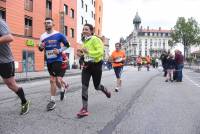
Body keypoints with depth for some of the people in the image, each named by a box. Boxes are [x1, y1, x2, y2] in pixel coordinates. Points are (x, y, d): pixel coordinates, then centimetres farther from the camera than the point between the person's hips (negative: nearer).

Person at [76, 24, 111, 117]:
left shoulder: (95, 39, -13)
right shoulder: (84, 41, 12)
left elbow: (100, 52, -25)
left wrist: (88, 51, -31)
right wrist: (81, 53, 8)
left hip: (96, 65, -6)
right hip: (86, 65, 6)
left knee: (97, 86, 11)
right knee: (84, 86, -6)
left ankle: (106, 91, 48)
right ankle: (84, 109, 0)